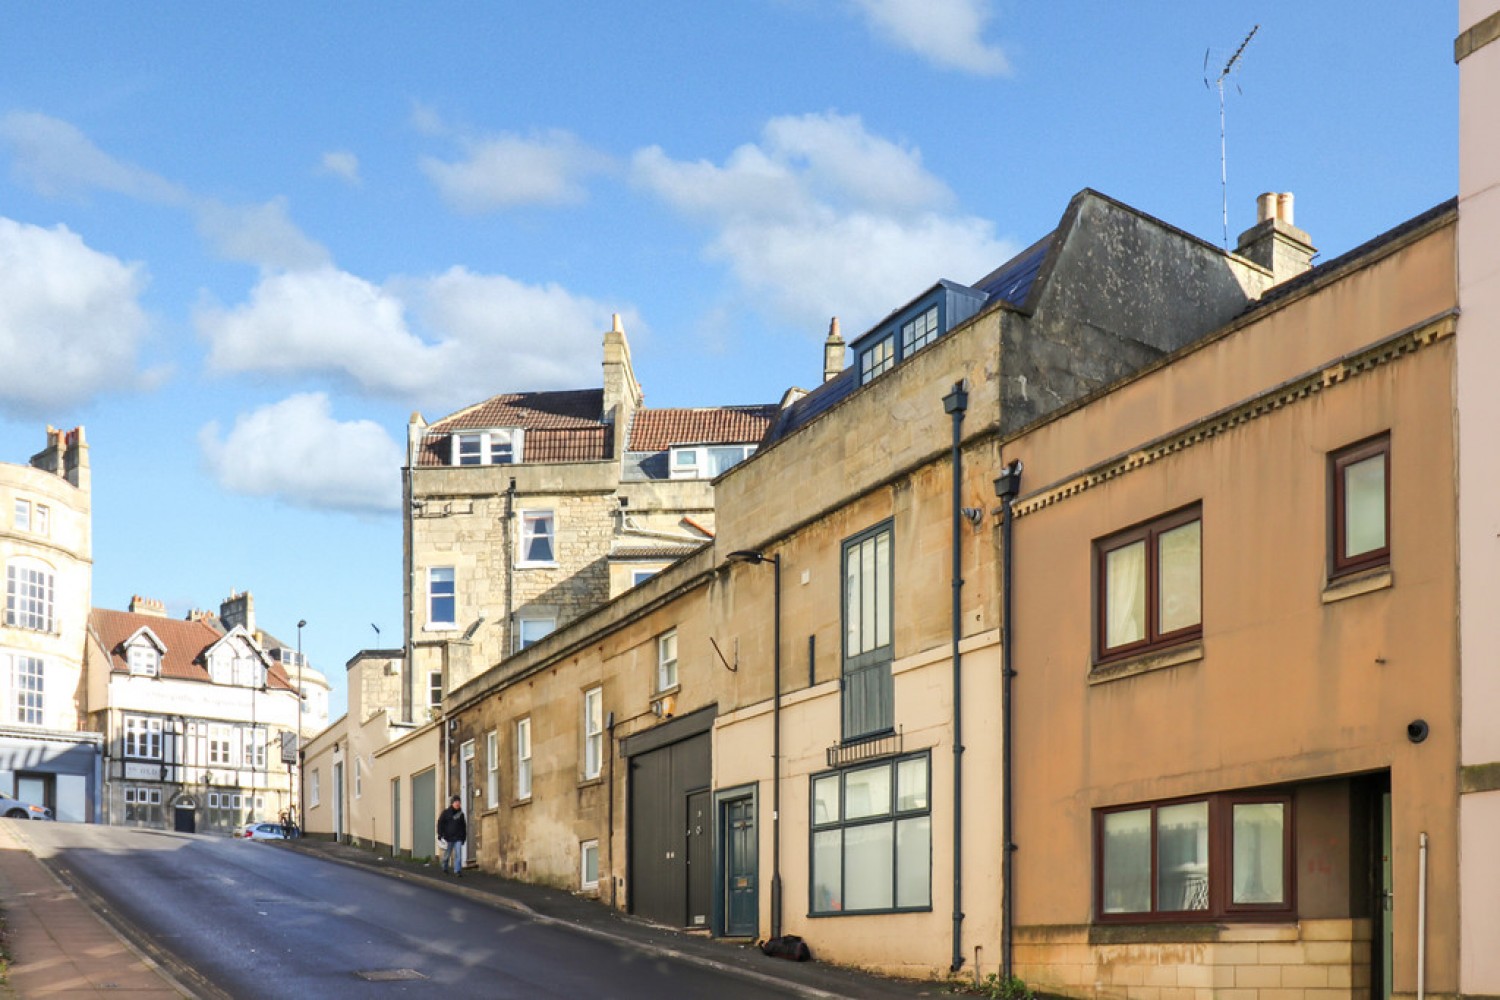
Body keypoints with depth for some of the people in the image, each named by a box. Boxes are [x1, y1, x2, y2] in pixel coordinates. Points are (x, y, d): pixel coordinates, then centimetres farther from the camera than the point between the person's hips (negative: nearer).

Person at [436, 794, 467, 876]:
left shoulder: (461, 814, 9)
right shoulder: (446, 812, 0)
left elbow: (464, 826, 18)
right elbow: (440, 823, -2)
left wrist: (464, 837, 18)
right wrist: (440, 834, -10)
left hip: (458, 839, 2)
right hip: (448, 838, -2)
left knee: (458, 855, -11)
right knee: (447, 855, 10)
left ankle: (457, 871, -14)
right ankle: (445, 869, 33)